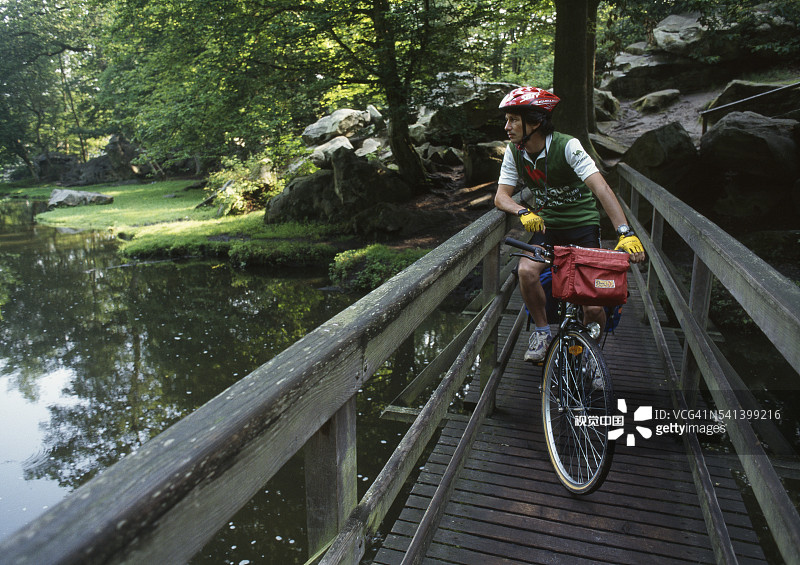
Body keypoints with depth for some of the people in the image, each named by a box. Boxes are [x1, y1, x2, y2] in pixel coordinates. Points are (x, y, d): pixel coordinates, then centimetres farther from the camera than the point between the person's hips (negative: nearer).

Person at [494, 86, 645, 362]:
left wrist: (625, 232, -41)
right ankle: (542, 329, -2)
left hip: (583, 223, -3)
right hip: (547, 225, 4)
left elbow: (601, 188, -29)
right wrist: (524, 212, -30)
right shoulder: (514, 152, -5)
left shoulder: (567, 146, -20)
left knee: (593, 307, -14)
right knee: (526, 270, -27)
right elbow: (501, 196, -6)